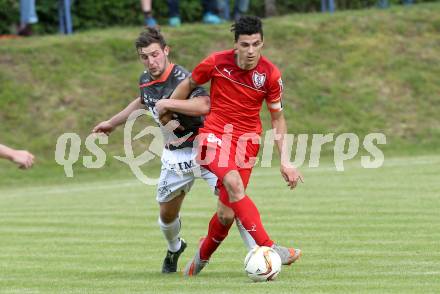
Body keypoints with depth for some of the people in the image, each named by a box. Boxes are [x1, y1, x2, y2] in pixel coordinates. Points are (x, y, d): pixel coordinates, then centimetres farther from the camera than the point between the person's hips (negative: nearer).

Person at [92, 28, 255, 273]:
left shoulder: (181, 77, -21)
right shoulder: (145, 81, 3)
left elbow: (204, 105, -39)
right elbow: (143, 101, 28)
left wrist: (167, 104, -35)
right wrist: (112, 123, 37)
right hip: (175, 156, 7)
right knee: (167, 214, 16)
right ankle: (174, 249, 46)